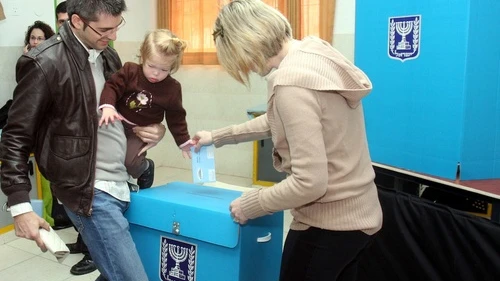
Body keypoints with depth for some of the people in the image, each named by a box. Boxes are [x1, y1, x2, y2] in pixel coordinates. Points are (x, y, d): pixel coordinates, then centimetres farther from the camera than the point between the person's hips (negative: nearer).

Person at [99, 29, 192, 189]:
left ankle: (146, 167, 13)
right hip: (117, 123, 3)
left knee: (130, 163, -21)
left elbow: (176, 118, 0)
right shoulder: (130, 70, -9)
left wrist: (184, 142, 1)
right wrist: (107, 107, -36)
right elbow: (112, 86, -17)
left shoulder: (172, 88, -9)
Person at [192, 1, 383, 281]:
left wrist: (250, 205, -12)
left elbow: (310, 183, -27)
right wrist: (219, 136, 24)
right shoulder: (315, 52, 2)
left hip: (328, 224, -9)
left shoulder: (291, 81, -26)